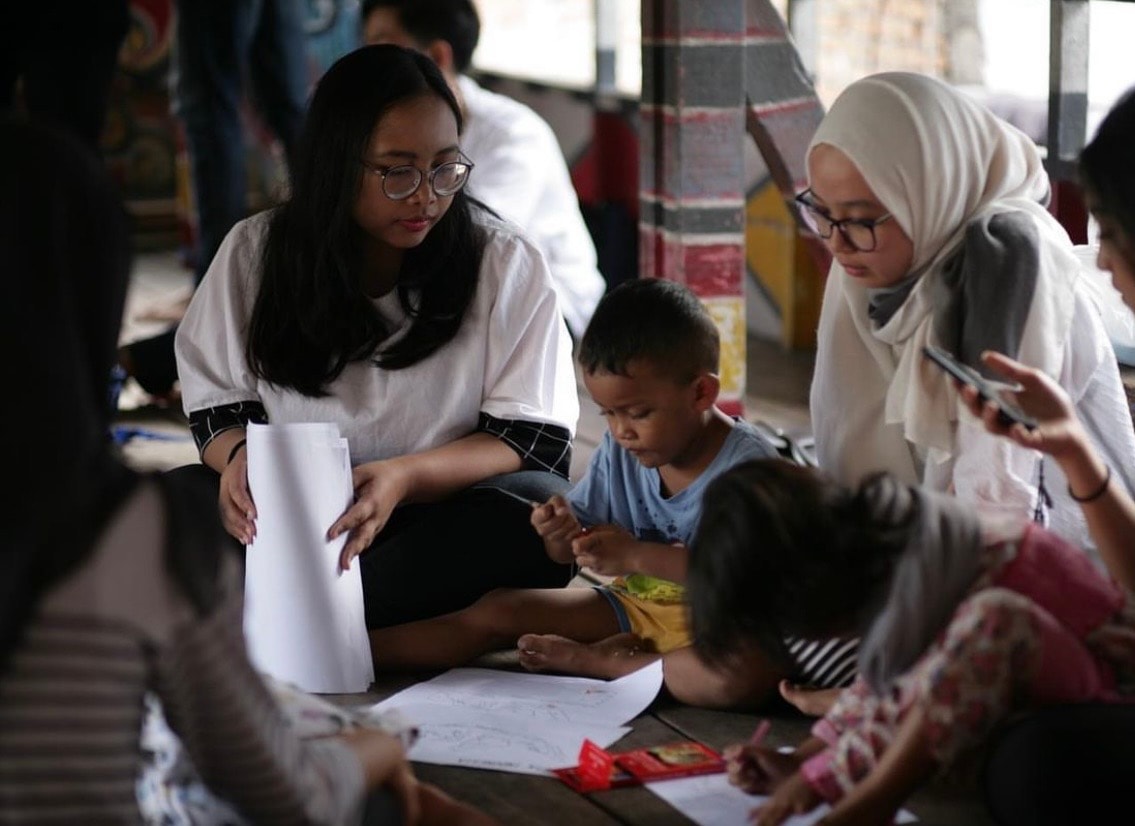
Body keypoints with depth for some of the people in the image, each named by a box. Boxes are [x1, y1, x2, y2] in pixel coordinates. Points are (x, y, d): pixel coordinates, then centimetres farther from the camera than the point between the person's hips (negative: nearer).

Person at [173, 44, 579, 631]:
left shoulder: (504, 261, -3)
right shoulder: (255, 252, 2)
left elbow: (537, 435, -6)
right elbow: (215, 405, 7)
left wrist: (404, 477, -23)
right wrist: (239, 455, -19)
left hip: (440, 524, -1)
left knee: (536, 514, -35)